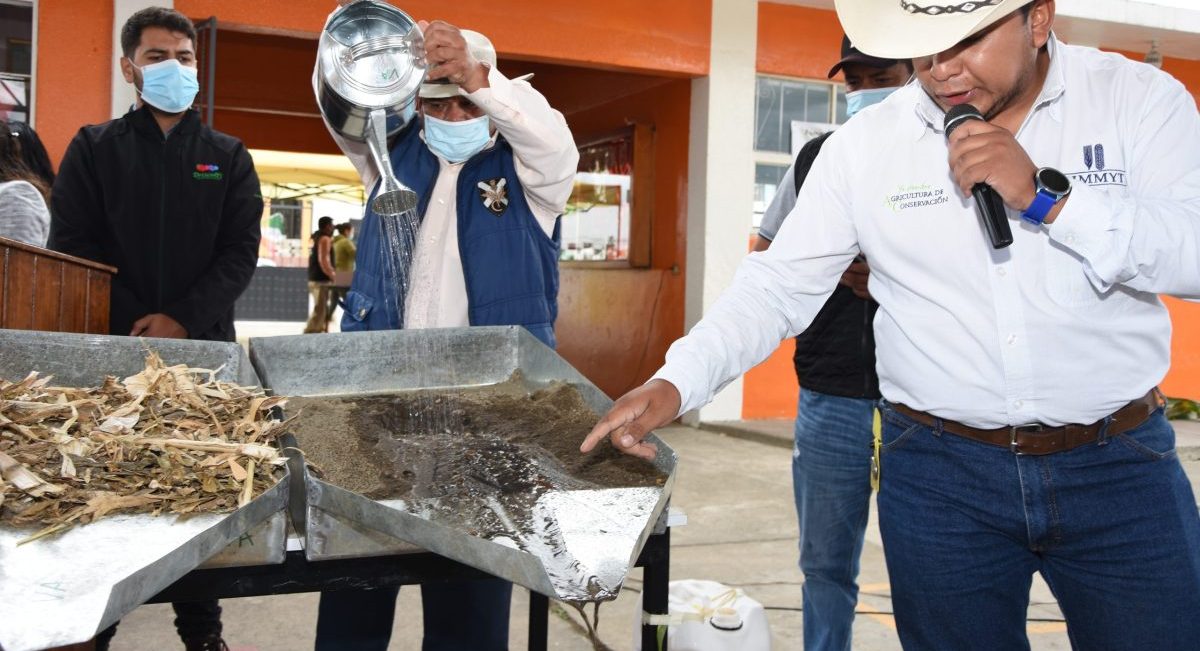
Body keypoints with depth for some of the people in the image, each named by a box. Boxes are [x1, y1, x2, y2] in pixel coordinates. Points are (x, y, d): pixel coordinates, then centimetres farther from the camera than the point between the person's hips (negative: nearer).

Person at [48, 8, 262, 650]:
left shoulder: (228, 157, 13)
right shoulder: (94, 149, 10)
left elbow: (240, 252, 3)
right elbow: (71, 247, 1)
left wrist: (184, 319, -12)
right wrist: (129, 325, -11)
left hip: (203, 345, 1)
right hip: (113, 342, 0)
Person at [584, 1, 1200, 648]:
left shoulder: (1141, 98, -3)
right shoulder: (863, 145, -2)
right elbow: (777, 286, -3)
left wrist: (1045, 197, -21)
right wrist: (674, 384, -16)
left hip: (1121, 467, 1)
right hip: (938, 474, 0)